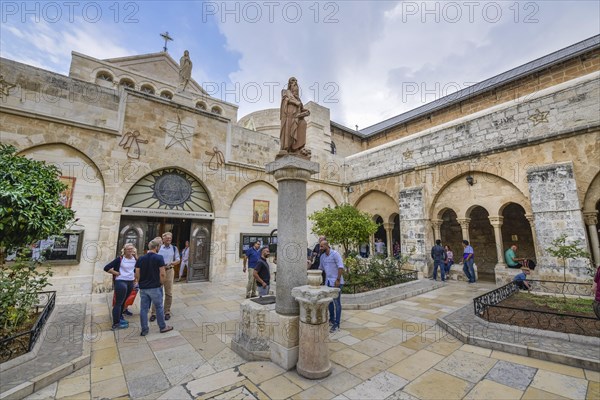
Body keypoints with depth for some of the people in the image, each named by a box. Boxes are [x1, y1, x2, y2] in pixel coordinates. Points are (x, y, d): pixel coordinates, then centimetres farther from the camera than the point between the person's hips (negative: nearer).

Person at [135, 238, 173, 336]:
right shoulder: (159, 257, -13)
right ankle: (163, 327, 21)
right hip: (155, 287, -4)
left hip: (143, 288, 5)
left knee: (143, 309, 12)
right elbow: (163, 274, -16)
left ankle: (144, 330, 19)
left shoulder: (140, 259, 2)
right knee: (159, 307, 9)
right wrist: (161, 283, 1)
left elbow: (137, 275, 4)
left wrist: (141, 283, 17)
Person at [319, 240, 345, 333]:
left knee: (337, 303, 0)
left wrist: (338, 280, -20)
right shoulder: (322, 257, 8)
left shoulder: (335, 254, -13)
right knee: (330, 302, 17)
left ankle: (336, 325, 8)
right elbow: (320, 268, 20)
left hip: (336, 282, -7)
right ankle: (331, 320, 33)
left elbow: (341, 267, -17)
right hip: (328, 282, 7)